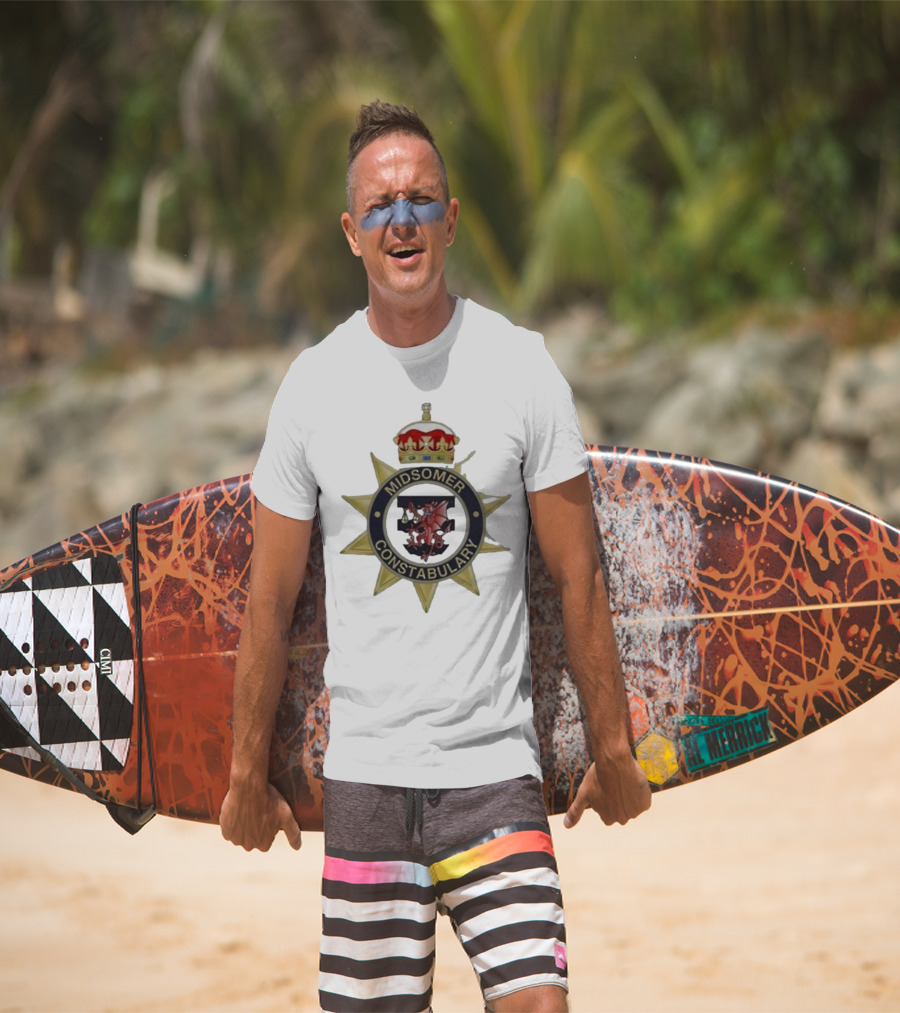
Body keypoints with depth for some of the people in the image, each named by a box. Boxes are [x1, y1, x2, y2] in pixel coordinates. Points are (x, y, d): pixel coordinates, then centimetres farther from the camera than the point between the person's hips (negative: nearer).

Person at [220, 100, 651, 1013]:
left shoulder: (521, 367, 0)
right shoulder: (314, 384, 2)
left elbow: (577, 577, 4)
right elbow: (270, 598, 8)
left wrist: (611, 748, 6)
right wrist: (248, 772, 10)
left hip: (496, 767, -1)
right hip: (364, 768, 1)